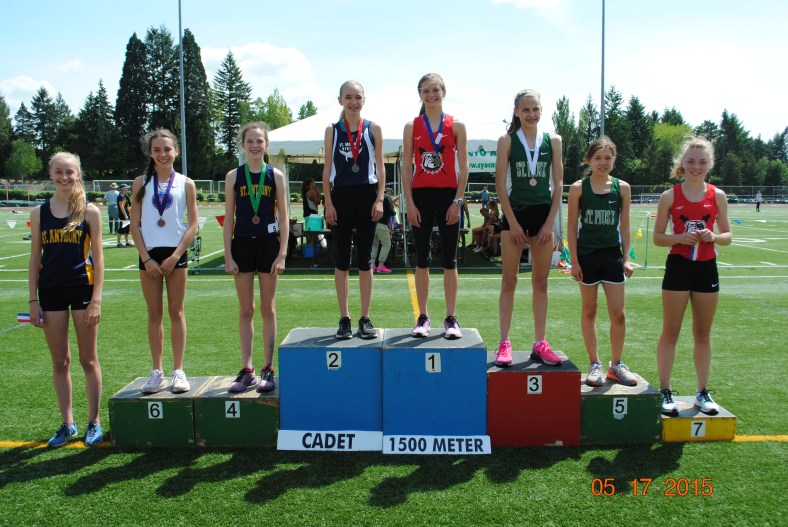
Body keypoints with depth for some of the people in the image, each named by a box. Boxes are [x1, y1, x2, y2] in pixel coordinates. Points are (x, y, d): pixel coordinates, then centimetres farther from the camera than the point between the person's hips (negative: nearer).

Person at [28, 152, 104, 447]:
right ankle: (67, 424, 21)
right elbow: (35, 259, 7)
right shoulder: (39, 213, 5)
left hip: (82, 289, -2)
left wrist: (96, 299, -8)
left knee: (88, 360, 6)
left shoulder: (89, 211, -2)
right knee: (59, 362, 9)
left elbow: (97, 257, -2)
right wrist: (33, 300, 2)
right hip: (51, 292, 3)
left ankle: (94, 422, 17)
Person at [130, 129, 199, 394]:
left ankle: (178, 371, 11)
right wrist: (146, 258, -6)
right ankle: (157, 372, 14)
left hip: (176, 254, -1)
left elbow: (193, 224, -1)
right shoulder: (141, 182, 4)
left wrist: (175, 256, -9)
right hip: (149, 255, 1)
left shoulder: (185, 184, 1)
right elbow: (135, 224, 3)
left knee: (176, 312, 4)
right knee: (154, 313, 6)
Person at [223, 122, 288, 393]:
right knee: (245, 310, 7)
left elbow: (283, 218, 1)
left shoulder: (276, 175, 1)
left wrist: (282, 254, -6)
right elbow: (228, 219, 4)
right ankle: (247, 370, 14)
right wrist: (228, 256, -2)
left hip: (268, 244, -1)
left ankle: (268, 369, 14)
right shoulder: (234, 176, 3)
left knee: (267, 309, 6)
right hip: (242, 244, 1)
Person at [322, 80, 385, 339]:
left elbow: (380, 166, 5)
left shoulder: (373, 129, 5)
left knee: (365, 257, 4)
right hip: (341, 196, 0)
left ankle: (365, 319, 11)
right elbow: (327, 168, 4)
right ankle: (344, 319, 10)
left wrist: (379, 199, -4)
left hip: (367, 195, 0)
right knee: (342, 257, 3)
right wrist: (328, 203, -2)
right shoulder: (332, 130, 6)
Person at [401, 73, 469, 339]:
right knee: (422, 258, 5)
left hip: (448, 195, -1)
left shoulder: (457, 126, 4)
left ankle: (451, 318, 10)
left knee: (449, 259, 3)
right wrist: (410, 203, -4)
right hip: (421, 195, 1)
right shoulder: (411, 127, 6)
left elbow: (463, 167, 2)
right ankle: (423, 317, 13)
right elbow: (407, 168, 4)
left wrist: (457, 200, -6)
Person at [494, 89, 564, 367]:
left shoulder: (553, 141, 6)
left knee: (541, 282, 6)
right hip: (515, 213, -2)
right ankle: (504, 343, 5)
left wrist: (549, 222, -3)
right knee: (509, 281, 0)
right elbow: (500, 184, -4)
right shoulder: (507, 141, 0)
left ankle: (539, 344, 13)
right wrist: (513, 223, -9)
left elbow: (558, 184, 5)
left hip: (543, 214, 3)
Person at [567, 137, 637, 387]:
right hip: (587, 254, -1)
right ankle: (594, 364, 18)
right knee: (589, 310, 8)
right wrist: (574, 260, -6)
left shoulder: (622, 187, 2)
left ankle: (616, 364, 16)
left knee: (618, 312, 0)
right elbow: (572, 226, -2)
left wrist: (626, 258, 2)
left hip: (613, 254, 2)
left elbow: (624, 226, 7)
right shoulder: (578, 188, -3)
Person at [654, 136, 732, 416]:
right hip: (678, 267, -2)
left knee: (703, 334, 10)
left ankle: (703, 393, 21)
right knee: (670, 332, 2)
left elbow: (728, 236, 8)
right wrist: (679, 237, -18)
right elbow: (657, 237, 0)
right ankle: (665, 392, 10)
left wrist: (712, 237, -13)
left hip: (707, 269, 2)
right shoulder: (670, 196, -2)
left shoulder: (717, 196, 3)